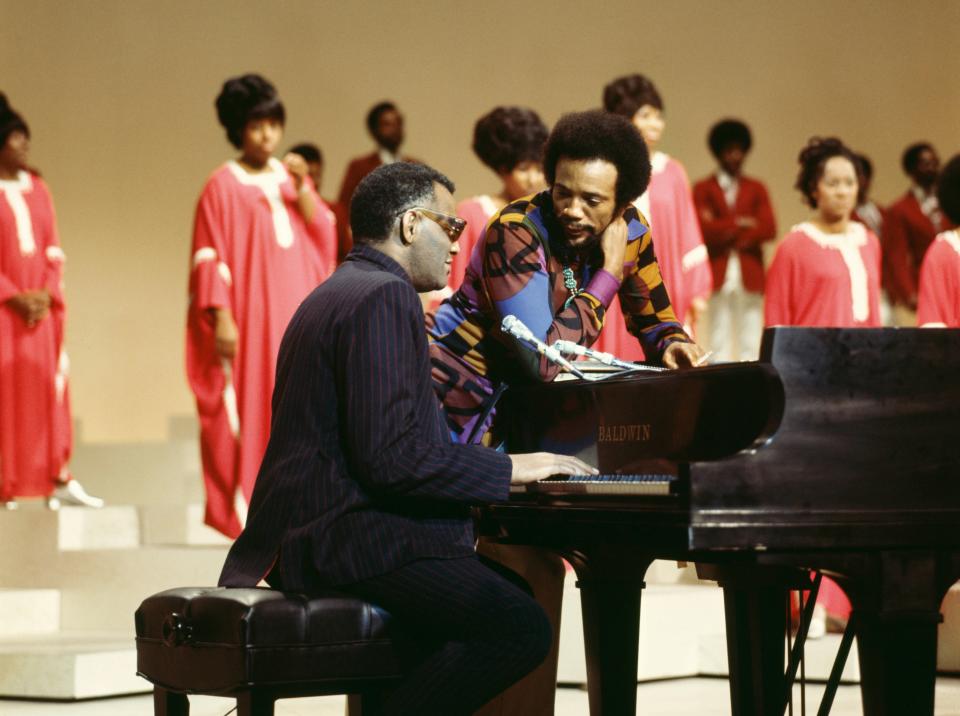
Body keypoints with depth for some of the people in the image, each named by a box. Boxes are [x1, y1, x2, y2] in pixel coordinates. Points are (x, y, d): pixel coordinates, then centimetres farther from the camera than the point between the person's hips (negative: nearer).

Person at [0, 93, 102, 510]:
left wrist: (46, 293, -4)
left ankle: (59, 480, 2)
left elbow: (53, 249, 10)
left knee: (46, 386, 2)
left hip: (41, 305, 5)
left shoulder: (37, 189, 12)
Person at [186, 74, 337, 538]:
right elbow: (209, 258, -8)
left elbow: (323, 237, 4)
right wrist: (221, 318, -15)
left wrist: (302, 189, -8)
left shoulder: (290, 177, 13)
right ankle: (246, 504, -2)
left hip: (295, 314, 5)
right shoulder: (223, 186, -4)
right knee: (249, 408, -6)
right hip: (249, 314, -5)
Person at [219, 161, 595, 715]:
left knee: (512, 587, 21)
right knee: (522, 629, -21)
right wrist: (510, 468, -11)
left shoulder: (336, 294, 22)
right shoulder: (385, 297, -12)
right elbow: (392, 457, -21)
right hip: (349, 539, -11)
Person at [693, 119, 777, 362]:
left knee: (751, 342, -1)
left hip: (750, 275, 2)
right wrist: (740, 223, -7)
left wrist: (724, 229, -7)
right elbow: (704, 229, -8)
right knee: (720, 341, -1)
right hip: (718, 275, -1)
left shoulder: (756, 189, 13)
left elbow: (769, 229, -1)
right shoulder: (704, 189, 8)